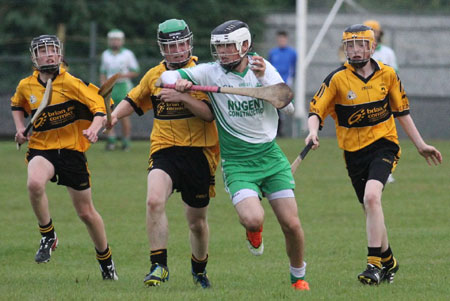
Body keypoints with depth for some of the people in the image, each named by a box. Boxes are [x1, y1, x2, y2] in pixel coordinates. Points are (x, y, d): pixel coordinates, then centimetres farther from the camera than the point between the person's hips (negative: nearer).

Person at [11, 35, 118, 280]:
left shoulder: (72, 83, -9)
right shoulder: (26, 86, 3)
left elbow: (100, 107, -10)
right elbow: (17, 105, 26)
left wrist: (93, 129, -29)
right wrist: (20, 129, 9)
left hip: (72, 150, -2)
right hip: (41, 149, 2)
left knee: (86, 213, 7)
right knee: (34, 183, -34)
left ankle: (106, 261, 30)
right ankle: (47, 237, -13)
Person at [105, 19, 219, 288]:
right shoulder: (155, 75, 9)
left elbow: (210, 112, -15)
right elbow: (134, 101, 26)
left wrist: (183, 97, -28)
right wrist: (115, 114, 8)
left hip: (199, 152, -2)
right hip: (164, 149, 2)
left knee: (197, 221, 11)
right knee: (155, 200, -27)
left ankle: (200, 270, 36)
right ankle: (159, 266, -22)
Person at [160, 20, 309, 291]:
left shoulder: (262, 67, 0)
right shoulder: (211, 72, -3)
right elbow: (168, 76, -1)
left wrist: (264, 78, -29)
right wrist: (178, 82, -23)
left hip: (270, 156, 2)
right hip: (237, 163, -2)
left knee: (291, 225, -3)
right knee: (253, 219, -25)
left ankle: (299, 276, 23)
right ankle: (254, 234, 13)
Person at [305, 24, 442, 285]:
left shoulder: (387, 75, -1)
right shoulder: (337, 79, -7)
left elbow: (401, 110, 11)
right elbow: (316, 110, -9)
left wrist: (420, 145, 13)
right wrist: (313, 131, -31)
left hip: (384, 145, -1)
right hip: (354, 152, 1)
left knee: (371, 196, -24)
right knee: (371, 209, 9)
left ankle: (375, 264, -22)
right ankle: (389, 261, 32)